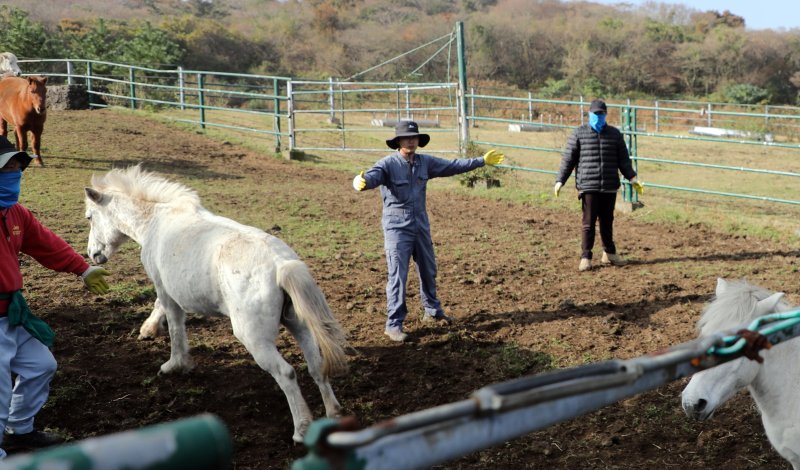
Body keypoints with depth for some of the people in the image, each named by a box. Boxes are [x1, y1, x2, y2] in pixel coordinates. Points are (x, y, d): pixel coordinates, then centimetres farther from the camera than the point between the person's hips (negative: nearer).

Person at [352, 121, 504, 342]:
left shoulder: (425, 162, 3)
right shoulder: (388, 164, -15)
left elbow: (452, 166, 13)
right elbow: (372, 176, -32)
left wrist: (482, 161, 16)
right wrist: (361, 182, -57)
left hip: (421, 226, 6)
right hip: (397, 228, -6)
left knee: (428, 271, 19)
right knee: (398, 275, -9)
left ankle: (432, 312, 39)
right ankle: (394, 325, -2)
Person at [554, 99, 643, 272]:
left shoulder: (615, 134, 8)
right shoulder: (579, 133, 0)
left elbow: (623, 159, 12)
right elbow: (568, 159, 1)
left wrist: (632, 178, 3)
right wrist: (560, 181, -4)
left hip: (609, 187, 3)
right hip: (588, 186, -3)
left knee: (607, 221, 14)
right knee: (589, 222, -3)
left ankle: (609, 253, 29)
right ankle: (585, 257, 4)